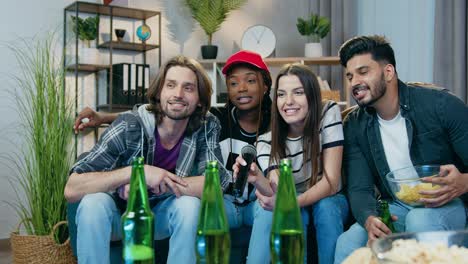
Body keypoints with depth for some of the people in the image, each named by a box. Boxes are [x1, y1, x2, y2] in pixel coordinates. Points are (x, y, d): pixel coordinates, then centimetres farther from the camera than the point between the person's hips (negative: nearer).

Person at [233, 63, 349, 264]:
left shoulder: (328, 113, -18)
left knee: (325, 207, -32)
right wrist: (258, 180, -49)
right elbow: (278, 193, -27)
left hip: (329, 203, 0)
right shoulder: (267, 141, -14)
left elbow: (331, 182, -22)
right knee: (268, 209, -30)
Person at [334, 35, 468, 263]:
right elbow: (359, 189, -7)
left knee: (420, 220, -36)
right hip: (395, 209, 2)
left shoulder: (440, 105, -12)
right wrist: (369, 219, -29)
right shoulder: (355, 125, -2)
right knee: (346, 245, -26)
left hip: (446, 204, -1)